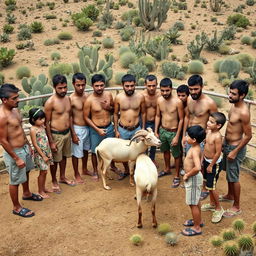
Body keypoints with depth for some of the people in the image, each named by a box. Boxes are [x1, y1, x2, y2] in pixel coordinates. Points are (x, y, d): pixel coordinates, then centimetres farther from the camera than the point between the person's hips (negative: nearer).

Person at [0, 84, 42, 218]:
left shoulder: (15, 109, 0)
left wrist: (28, 145, 17)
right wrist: (16, 158, -20)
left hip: (24, 148, 9)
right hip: (14, 152, -9)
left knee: (26, 172, 28)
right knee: (15, 181, 8)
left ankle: (27, 193, 53)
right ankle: (17, 207, 27)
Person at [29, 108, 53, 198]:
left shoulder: (42, 126, 4)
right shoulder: (33, 130, -18)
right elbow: (35, 145, -17)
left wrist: (49, 153, 9)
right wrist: (43, 156, -15)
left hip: (46, 152, 7)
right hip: (39, 154, -7)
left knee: (44, 171, 16)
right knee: (43, 172, 2)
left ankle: (43, 188, 32)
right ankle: (40, 191, 16)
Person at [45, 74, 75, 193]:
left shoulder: (67, 98, 1)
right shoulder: (50, 102, -20)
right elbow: (47, 123, -16)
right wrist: (51, 141, -16)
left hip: (67, 133, 7)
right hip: (56, 135, -6)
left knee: (64, 156, 22)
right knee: (55, 160, 9)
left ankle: (62, 177, 41)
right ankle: (54, 181, 28)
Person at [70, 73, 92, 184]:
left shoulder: (87, 96, -1)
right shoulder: (71, 99, -18)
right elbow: (69, 118, -14)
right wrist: (73, 134, -15)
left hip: (87, 127, 6)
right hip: (77, 129, -6)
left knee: (85, 150, 22)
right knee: (76, 153, 7)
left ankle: (84, 169, 42)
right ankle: (76, 175, 24)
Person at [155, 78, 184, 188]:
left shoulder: (177, 102, -22)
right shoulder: (159, 100, -7)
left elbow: (181, 119, -16)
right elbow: (158, 116, 5)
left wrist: (177, 136, -16)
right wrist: (156, 131, 5)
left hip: (173, 132, -5)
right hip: (162, 130, 5)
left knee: (176, 155, 10)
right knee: (165, 151, 25)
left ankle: (177, 176, 27)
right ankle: (167, 169, 48)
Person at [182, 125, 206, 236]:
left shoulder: (195, 151, -28)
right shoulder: (195, 148, 1)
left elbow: (197, 167, -42)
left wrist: (187, 175, -27)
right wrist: (188, 174, 11)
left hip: (193, 179, -10)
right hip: (193, 177, 10)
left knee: (193, 204, 4)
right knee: (196, 201, 24)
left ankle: (197, 228, 18)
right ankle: (198, 220, 42)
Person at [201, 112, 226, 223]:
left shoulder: (217, 136, -27)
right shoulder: (208, 131, -2)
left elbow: (218, 153, -23)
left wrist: (211, 165, -16)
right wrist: (203, 159, 15)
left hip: (214, 164, -8)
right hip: (206, 161, 8)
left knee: (211, 187, 0)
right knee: (209, 185, 20)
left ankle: (219, 209, 17)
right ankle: (212, 204, 38)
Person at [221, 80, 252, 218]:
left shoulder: (243, 112, -29)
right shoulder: (234, 105, -1)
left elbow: (248, 135, -23)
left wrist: (235, 151, -19)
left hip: (235, 147, -9)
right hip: (227, 144, 9)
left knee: (233, 177, 4)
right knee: (229, 172, 25)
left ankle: (236, 207, 20)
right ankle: (230, 195, 47)